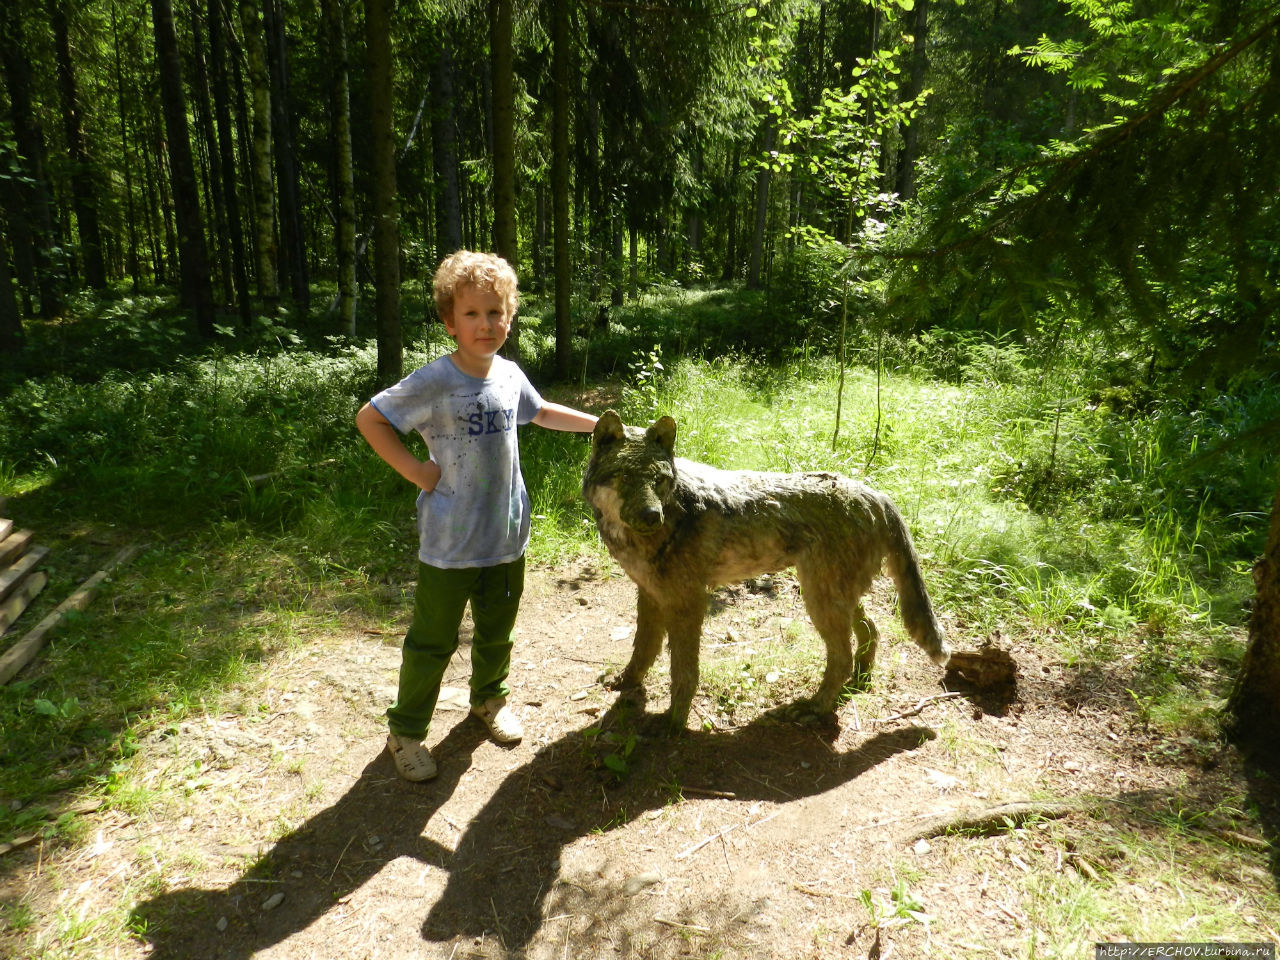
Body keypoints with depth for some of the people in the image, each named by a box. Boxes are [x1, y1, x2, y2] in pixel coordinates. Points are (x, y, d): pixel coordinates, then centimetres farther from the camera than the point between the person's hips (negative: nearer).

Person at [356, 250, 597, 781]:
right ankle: (406, 729, 29)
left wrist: (602, 424, 23)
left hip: (507, 537, 5)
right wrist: (414, 469, -15)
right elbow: (369, 418, -10)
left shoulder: (510, 375, 0)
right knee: (432, 642, 7)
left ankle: (490, 697, 48)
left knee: (497, 632, 22)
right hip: (449, 544, -5)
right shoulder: (435, 381, -17)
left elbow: (541, 413, 21)